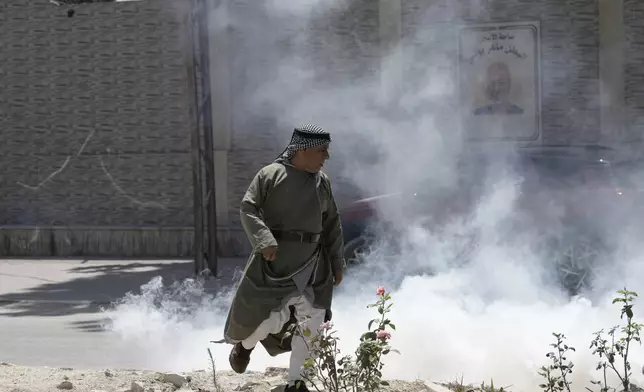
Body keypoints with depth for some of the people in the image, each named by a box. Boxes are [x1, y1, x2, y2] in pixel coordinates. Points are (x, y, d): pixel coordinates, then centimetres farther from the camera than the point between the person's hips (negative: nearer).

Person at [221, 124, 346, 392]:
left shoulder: (322, 182, 8)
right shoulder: (270, 175, -7)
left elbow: (331, 225, 14)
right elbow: (248, 209, -11)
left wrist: (337, 263, 12)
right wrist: (264, 240, -26)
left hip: (311, 263, 4)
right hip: (275, 260, -4)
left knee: (311, 320, -2)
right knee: (272, 316, -4)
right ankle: (244, 344, 32)